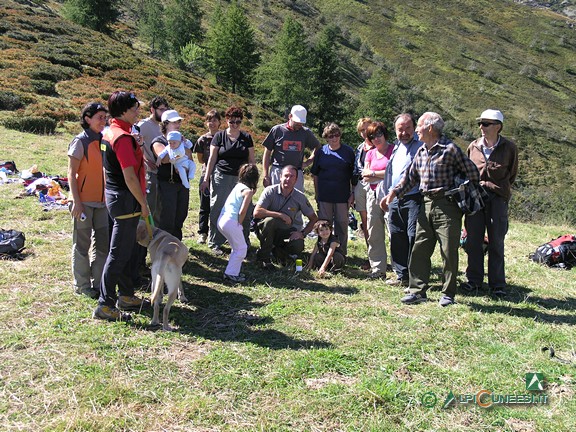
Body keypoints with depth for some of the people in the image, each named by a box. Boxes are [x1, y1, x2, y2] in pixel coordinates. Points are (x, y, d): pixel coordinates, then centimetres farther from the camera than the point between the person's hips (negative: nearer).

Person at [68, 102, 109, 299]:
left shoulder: (104, 140, 9)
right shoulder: (80, 141, -10)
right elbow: (71, 174, -11)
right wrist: (76, 201, -17)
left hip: (101, 201, 7)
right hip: (84, 201, -6)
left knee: (102, 243, 10)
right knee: (82, 244, 5)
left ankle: (98, 283, 22)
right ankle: (82, 285, 18)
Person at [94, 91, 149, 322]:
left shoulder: (109, 133, 12)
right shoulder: (123, 137, -19)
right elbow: (130, 177, -21)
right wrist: (143, 203, -14)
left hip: (114, 195, 11)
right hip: (126, 199, -11)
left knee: (124, 250, 18)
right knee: (119, 254, -4)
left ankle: (126, 296, 30)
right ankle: (105, 304, 3)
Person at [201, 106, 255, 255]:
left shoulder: (246, 138, 11)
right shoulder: (219, 136, 5)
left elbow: (251, 160, 12)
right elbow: (212, 158, 4)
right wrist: (206, 179, 0)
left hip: (241, 178, 2)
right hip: (221, 178, -2)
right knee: (218, 210, -1)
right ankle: (215, 244, 9)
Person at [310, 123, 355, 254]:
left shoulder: (348, 151, 2)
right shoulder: (321, 152, 5)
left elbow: (353, 175, 4)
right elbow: (315, 175, 9)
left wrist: (352, 194, -1)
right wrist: (317, 194, 5)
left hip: (342, 195, -1)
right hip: (324, 195, 1)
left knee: (342, 224, 6)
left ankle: (341, 252, 17)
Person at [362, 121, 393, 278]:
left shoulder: (394, 150, 0)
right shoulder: (370, 154, 18)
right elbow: (365, 177, 9)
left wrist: (374, 173, -4)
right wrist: (385, 175, -5)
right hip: (373, 195, 6)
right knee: (374, 234, 6)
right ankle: (378, 268, 14)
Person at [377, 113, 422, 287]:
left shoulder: (421, 146, -2)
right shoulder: (396, 147, 20)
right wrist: (384, 196, 21)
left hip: (414, 198, -7)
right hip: (394, 200, 7)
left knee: (414, 237, -7)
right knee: (397, 238, 10)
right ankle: (402, 275, 21)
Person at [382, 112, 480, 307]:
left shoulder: (450, 149, -9)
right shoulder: (420, 152, 12)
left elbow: (473, 173, -6)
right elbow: (410, 177, 18)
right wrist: (394, 192, 7)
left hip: (447, 205, -6)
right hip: (426, 205, 7)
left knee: (449, 251, 1)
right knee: (420, 249, 6)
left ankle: (448, 293, 14)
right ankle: (417, 290, 14)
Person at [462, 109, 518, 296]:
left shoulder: (509, 148, 1)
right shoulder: (473, 146, 7)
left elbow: (512, 175, 11)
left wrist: (494, 187, 3)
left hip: (497, 198, -2)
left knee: (496, 242, 2)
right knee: (473, 240, 5)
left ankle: (497, 284, 12)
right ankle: (474, 279, 17)